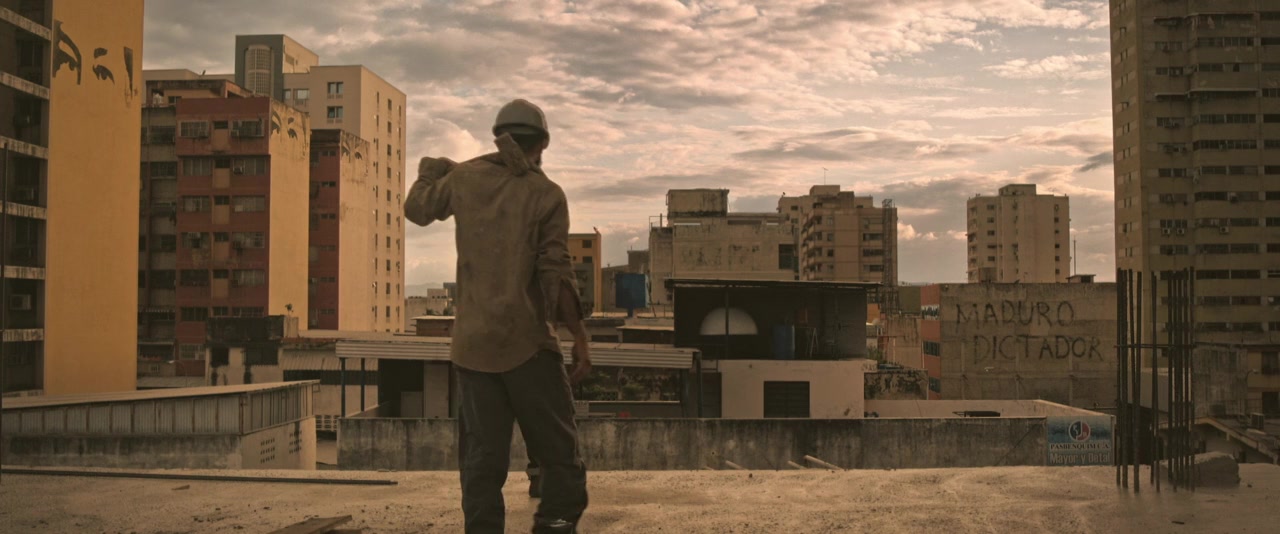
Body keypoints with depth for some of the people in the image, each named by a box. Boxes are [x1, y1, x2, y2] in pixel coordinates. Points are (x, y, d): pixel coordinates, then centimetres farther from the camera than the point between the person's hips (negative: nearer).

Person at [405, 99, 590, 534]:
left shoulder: (465, 178, 6)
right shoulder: (547, 195, -5)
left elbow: (417, 209, 24)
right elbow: (556, 274, -11)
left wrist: (429, 172, 43)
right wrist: (580, 337, -5)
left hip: (472, 343, 4)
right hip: (526, 342, -4)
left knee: (482, 457, 8)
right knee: (559, 456, 2)